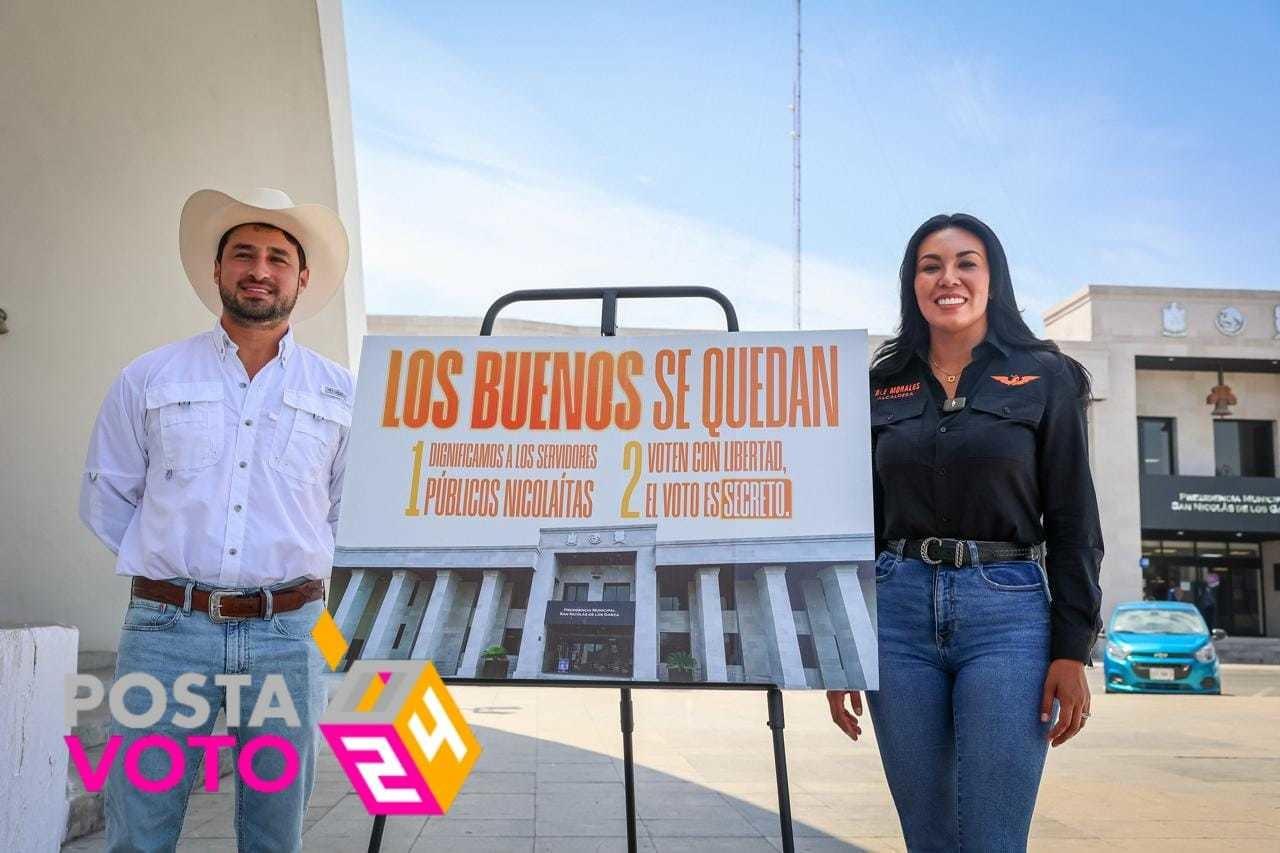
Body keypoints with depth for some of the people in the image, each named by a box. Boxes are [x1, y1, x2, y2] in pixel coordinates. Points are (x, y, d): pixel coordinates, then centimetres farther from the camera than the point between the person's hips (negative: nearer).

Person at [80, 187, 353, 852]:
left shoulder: (341, 393, 8)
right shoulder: (149, 379, 6)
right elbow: (105, 499, 12)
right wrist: (166, 570, 11)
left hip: (288, 639, 1)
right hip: (165, 632, -1)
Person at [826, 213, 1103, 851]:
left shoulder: (1044, 378, 4)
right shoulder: (882, 385, 11)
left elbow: (1074, 523, 2)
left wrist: (1071, 651, -5)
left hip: (1007, 613, -3)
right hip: (899, 611, 3)